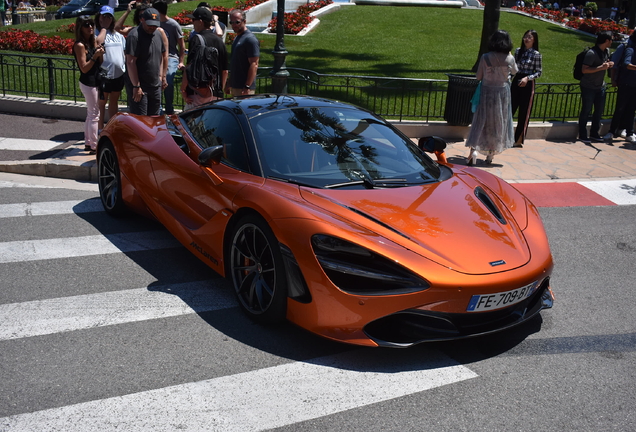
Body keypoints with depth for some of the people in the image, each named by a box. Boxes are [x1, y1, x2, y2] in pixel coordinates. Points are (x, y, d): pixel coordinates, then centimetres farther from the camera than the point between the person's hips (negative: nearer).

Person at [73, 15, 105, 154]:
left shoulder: (92, 42, 9)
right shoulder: (80, 45, -15)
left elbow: (99, 63, 10)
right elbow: (84, 68, -18)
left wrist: (100, 54, -8)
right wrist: (95, 56, -26)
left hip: (94, 81, 9)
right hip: (88, 83, -9)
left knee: (91, 114, 16)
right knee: (94, 115, -6)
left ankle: (88, 142, 27)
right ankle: (94, 146, 0)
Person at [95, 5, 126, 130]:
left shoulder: (118, 35, 14)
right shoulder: (97, 33, -4)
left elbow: (124, 53, 18)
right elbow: (98, 42, -27)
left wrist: (126, 68, 10)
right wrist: (103, 27, -14)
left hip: (119, 73, 6)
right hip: (104, 74, -6)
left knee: (114, 101, 17)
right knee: (101, 102, 3)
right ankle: (101, 128, 9)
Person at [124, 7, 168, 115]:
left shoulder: (157, 34, 10)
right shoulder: (134, 36, -15)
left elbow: (162, 55, 22)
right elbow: (130, 62, -19)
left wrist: (161, 76, 14)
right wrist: (136, 86, -21)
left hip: (155, 85, 8)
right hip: (139, 87, -8)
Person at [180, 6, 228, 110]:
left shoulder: (197, 40, -11)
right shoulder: (220, 41, 11)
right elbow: (225, 71, 15)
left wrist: (183, 88, -9)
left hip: (198, 92, -7)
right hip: (216, 93, 7)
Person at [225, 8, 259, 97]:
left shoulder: (250, 39, -12)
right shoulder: (237, 38, 17)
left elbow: (254, 65, -19)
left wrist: (247, 87, -24)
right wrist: (229, 83, 20)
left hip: (244, 88, -9)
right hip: (235, 86, 9)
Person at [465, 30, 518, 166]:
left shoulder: (485, 57, -13)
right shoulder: (509, 59, -8)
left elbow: (478, 77, -4)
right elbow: (514, 72, 13)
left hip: (487, 92, -1)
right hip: (502, 93, 1)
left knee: (480, 121, 5)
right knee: (498, 123, 13)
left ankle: (473, 149, -12)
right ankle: (491, 154, 19)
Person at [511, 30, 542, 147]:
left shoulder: (536, 54, -6)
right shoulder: (518, 51, 7)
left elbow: (538, 72, -5)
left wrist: (527, 78, -18)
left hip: (527, 85, -4)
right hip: (516, 81, 4)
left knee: (524, 113, 2)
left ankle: (519, 140, 10)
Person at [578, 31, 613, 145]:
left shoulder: (606, 51, 5)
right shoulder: (592, 53, -20)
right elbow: (584, 70, -23)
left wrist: (609, 64, -2)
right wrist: (601, 67, -26)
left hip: (600, 86, 8)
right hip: (588, 87, -8)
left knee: (599, 110, 12)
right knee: (586, 111, 0)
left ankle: (594, 133, 25)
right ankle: (582, 135, 10)